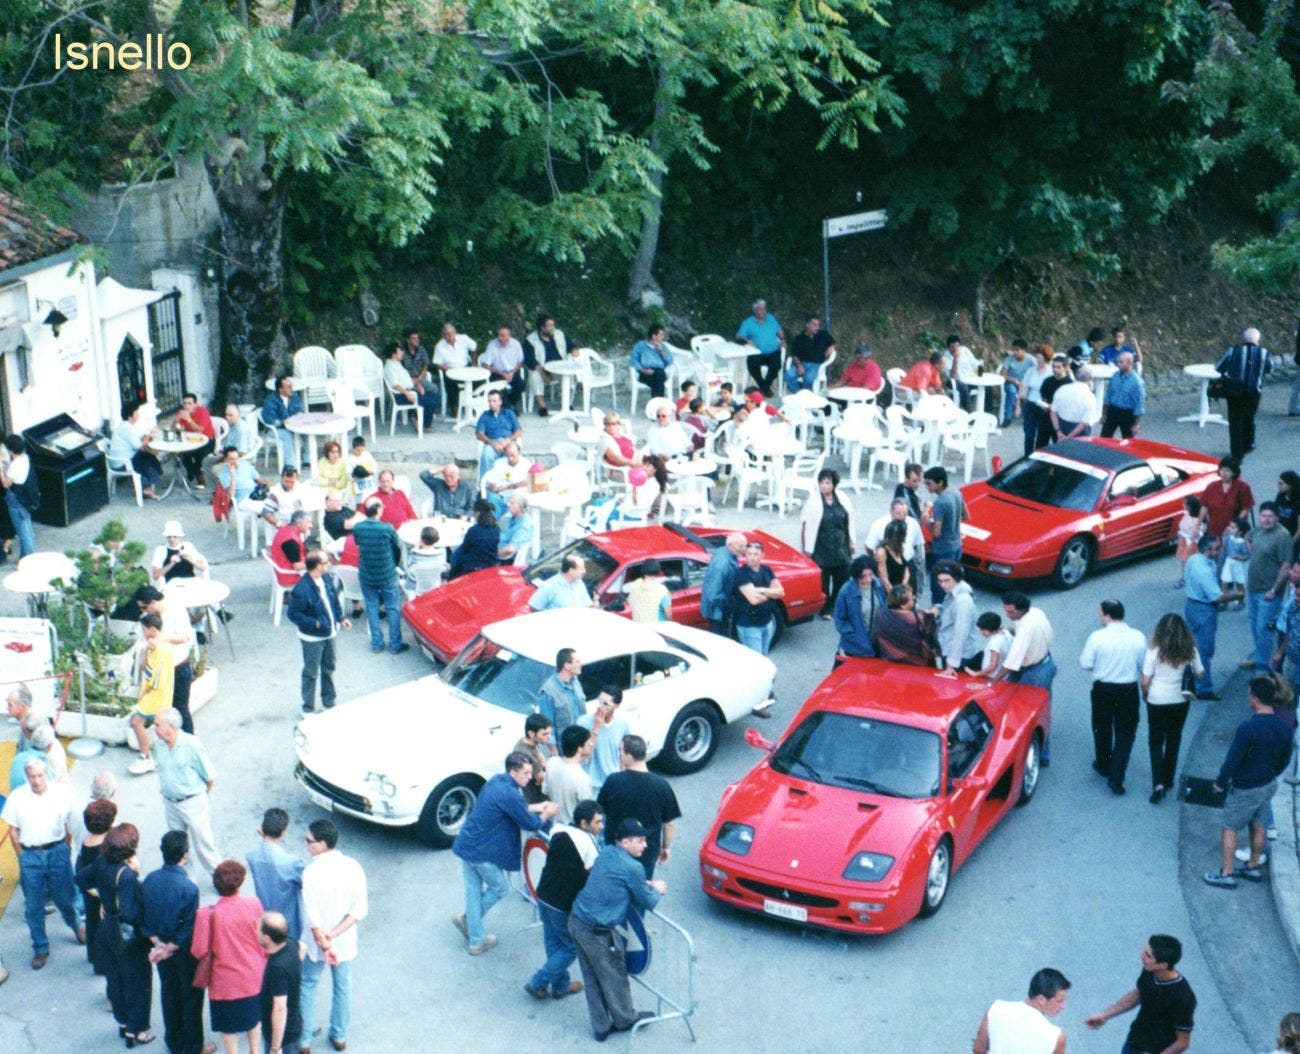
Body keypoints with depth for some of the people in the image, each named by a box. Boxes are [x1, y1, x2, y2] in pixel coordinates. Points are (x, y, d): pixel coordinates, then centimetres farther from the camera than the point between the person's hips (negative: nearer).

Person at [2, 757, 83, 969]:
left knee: (64, 898, 8)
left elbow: (69, 824, 4)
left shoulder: (61, 792, -6)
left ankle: (77, 926, 39)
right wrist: (22, 857, 1)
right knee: (34, 906, 7)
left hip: (57, 852, 0)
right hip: (30, 854, 0)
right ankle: (40, 948, 21)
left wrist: (64, 850, 5)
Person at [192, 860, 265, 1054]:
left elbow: (199, 951, -18)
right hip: (254, 974, 3)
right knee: (254, 1015, 27)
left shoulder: (208, 914, -24)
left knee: (229, 1025, 17)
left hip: (226, 980, -3)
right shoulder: (253, 904, -16)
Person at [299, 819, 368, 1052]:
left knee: (308, 987, 18)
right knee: (342, 987, 22)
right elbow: (360, 909, -12)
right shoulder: (353, 867, -13)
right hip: (344, 943, 3)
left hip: (315, 943, -3)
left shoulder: (311, 872, -25)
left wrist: (324, 945, -17)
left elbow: (312, 916, -24)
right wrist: (334, 934, -14)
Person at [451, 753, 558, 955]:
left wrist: (535, 807, 15)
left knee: (474, 891, 15)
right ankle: (467, 919, 20)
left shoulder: (497, 781, 6)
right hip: (482, 853, -9)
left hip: (466, 845, 9)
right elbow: (531, 824, -14)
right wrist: (546, 814, 4)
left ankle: (475, 941, 23)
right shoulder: (509, 794, -23)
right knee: (499, 888, 15)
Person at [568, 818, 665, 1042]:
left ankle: (601, 1027, 30)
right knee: (613, 978, 16)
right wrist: (657, 890, 15)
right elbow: (647, 902, -6)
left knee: (592, 979, 18)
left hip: (576, 922, 8)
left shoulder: (606, 853, 6)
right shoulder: (632, 868, -18)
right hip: (598, 933, -8)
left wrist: (646, 885, 16)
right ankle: (625, 1019, 36)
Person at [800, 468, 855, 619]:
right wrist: (807, 549, -11)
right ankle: (824, 610, 15)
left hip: (840, 547, 4)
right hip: (821, 549, -4)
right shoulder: (813, 501, -10)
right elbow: (806, 526, -9)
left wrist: (851, 542, 14)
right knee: (822, 580, 1)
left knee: (843, 577, 9)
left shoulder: (841, 499, 4)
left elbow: (849, 521, 13)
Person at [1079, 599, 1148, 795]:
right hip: (1129, 690, 0)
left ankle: (1103, 765, 40)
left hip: (1103, 690, 0)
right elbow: (1145, 666, -3)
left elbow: (1086, 663, -10)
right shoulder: (1138, 637, -10)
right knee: (1125, 734, 8)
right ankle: (1116, 777, 1)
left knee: (1102, 729, 21)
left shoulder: (1097, 637, -16)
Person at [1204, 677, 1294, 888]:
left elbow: (1232, 759, -23)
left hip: (1245, 789, -7)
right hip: (1269, 784, 7)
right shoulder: (1285, 726, -5)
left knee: (1229, 827, 6)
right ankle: (1253, 868, 34)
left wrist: (1220, 782, -9)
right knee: (1258, 826, 21)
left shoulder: (1248, 727, -28)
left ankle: (1227, 874, 10)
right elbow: (1285, 758, 8)